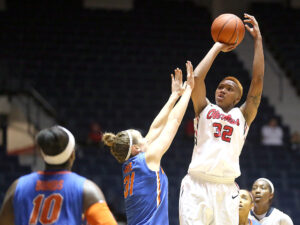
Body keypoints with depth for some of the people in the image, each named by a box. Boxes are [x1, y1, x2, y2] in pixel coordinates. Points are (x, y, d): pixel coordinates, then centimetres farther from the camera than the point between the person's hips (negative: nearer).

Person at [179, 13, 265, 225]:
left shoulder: (242, 116, 15)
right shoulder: (205, 109, 15)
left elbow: (258, 81, 7)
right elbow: (197, 78, 0)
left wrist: (258, 39, 5)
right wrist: (217, 48, 8)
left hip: (226, 189, 1)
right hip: (197, 186, -1)